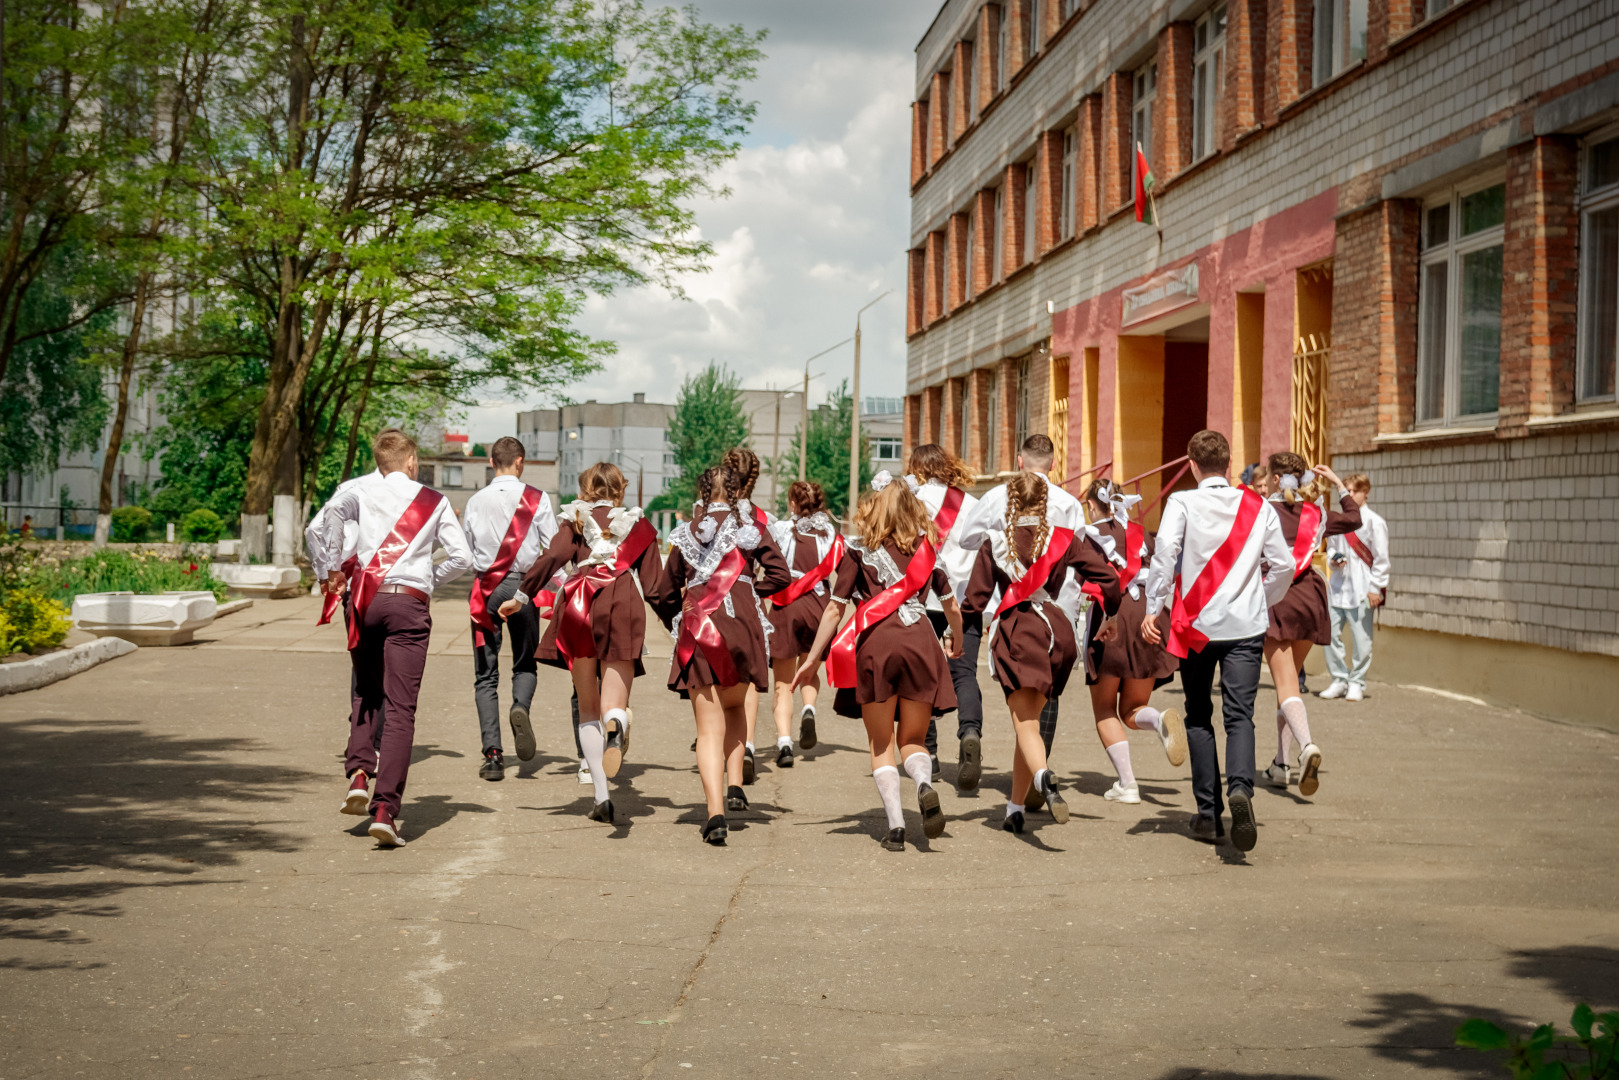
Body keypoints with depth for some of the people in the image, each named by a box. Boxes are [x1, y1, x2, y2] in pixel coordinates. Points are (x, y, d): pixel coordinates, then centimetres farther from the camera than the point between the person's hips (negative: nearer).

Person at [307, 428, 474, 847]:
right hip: (410, 604, -1)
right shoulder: (434, 502, 11)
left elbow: (320, 526, -7)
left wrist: (328, 571, 5)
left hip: (365, 599, 1)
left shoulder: (360, 491, 9)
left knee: (365, 695, 22)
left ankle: (358, 774, 1)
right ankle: (385, 808, -12)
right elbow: (461, 557, 8)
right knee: (400, 708, -4)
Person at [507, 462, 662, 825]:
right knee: (613, 704, -3)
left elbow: (553, 556, -3)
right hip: (622, 605, 0)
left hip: (579, 606, 0)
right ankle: (615, 723, -44)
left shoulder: (576, 520, 16)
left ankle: (601, 796, 3)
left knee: (588, 707, 11)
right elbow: (653, 584, 13)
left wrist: (522, 596, 0)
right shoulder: (638, 526, 19)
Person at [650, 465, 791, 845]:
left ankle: (715, 812, -13)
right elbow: (780, 575, -3)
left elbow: (664, 595, 17)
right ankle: (735, 785, 10)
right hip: (740, 625, -1)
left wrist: (679, 624, 32)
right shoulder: (749, 529, 8)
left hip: (696, 630, 1)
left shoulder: (686, 535, 14)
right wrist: (749, 590, 11)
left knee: (709, 728, 1)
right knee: (735, 707, 24)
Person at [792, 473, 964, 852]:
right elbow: (952, 607, 19)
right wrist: (957, 639, 39)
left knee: (881, 744, 9)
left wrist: (812, 658, 14)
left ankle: (895, 824, -3)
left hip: (876, 642, -2)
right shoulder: (927, 548, 15)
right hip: (920, 640, 2)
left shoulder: (858, 551, 8)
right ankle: (925, 784, -21)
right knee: (913, 739, 12)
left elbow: (834, 610, 6)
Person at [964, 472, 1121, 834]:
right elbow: (1107, 579, 0)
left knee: (1025, 725, -8)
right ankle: (1015, 808, 18)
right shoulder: (1066, 539, 6)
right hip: (1056, 628, 3)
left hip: (1015, 631, -3)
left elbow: (975, 598, 3)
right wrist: (1110, 616, 18)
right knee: (1030, 719, 15)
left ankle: (1044, 778, -40)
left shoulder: (994, 543, 3)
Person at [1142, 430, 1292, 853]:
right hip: (1245, 626, 1)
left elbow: (1164, 553, -16)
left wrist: (1153, 608, -10)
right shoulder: (1258, 507, 5)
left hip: (1194, 623, -1)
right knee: (1239, 715, -3)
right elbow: (1283, 564, 6)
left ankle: (1209, 814, 13)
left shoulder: (1182, 503, -4)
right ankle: (1240, 787, -31)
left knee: (1199, 718, 12)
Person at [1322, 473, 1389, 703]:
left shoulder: (1374, 521, -4)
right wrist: (1332, 559, 1)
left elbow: (1381, 558, -5)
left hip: (1361, 589, -5)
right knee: (1330, 634, 3)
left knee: (1361, 638, -2)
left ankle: (1357, 683, 11)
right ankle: (1339, 680, 16)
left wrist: (1376, 588, -9)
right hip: (1337, 586, 5)